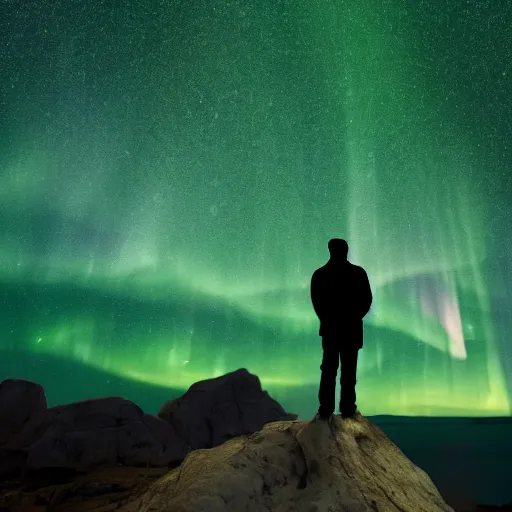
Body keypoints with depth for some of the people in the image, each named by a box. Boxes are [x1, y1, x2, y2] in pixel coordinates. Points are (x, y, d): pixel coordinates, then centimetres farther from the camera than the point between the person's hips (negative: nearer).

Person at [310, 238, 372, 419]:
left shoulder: (319, 274, -4)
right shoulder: (358, 272, -6)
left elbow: (317, 302, -1)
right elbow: (367, 300, -4)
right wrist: (354, 318, 9)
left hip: (330, 328, 1)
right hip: (352, 329, -1)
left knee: (328, 370, 9)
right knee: (349, 370, 8)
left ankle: (326, 409, 9)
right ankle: (347, 408, 12)